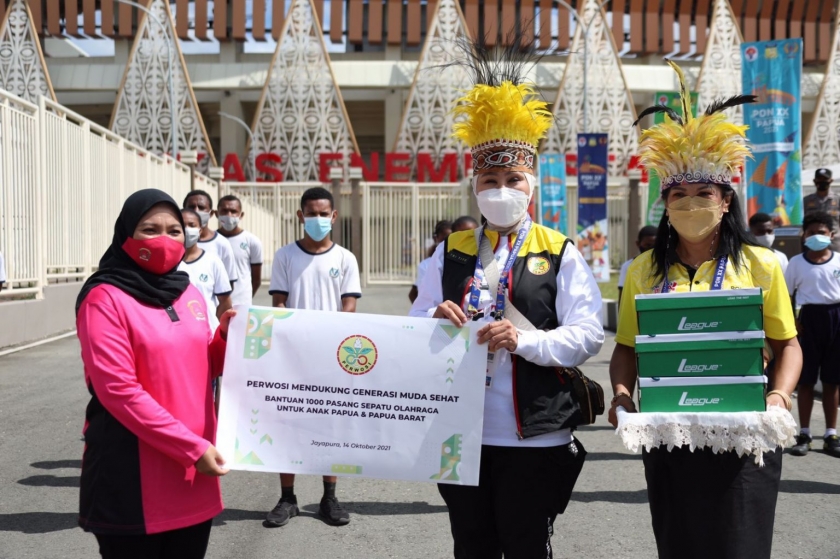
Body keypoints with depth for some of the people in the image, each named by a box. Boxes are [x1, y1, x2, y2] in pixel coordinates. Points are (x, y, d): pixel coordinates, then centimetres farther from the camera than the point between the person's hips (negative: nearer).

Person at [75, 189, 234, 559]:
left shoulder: (189, 293, 10)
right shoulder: (105, 298, -10)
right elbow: (118, 390, -17)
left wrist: (226, 336, -2)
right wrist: (192, 448, -19)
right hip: (134, 477, -6)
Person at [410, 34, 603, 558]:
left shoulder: (560, 253, -2)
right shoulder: (450, 251, 9)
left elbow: (589, 334, -9)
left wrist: (526, 340, -24)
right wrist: (436, 319, -13)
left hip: (534, 437, -3)